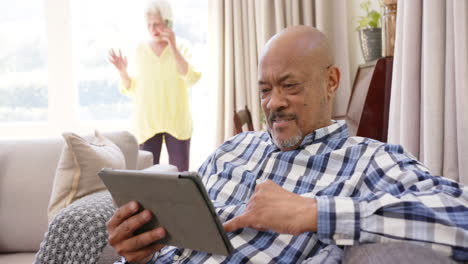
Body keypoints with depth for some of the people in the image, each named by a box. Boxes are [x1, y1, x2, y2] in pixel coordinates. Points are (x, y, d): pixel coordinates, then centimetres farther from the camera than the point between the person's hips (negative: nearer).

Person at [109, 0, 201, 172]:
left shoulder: (181, 47, 1)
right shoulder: (140, 50, 6)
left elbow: (191, 79, -13)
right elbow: (133, 89, 10)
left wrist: (173, 48, -18)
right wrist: (122, 71, -9)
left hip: (176, 122, -1)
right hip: (147, 122, 1)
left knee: (180, 174, 0)